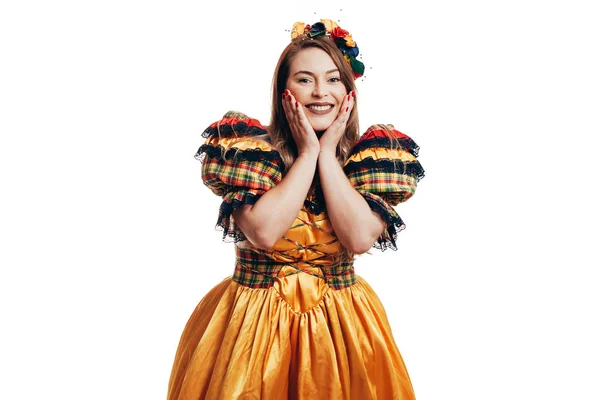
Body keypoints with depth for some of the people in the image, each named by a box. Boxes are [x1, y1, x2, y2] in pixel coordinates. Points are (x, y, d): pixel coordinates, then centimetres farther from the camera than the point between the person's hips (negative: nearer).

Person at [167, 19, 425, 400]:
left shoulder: (368, 158, -3)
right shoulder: (250, 150, -8)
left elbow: (360, 238, -18)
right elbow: (263, 232, -22)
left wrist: (328, 152, -14)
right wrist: (307, 153, -16)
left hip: (340, 322, 2)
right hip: (255, 318, -1)